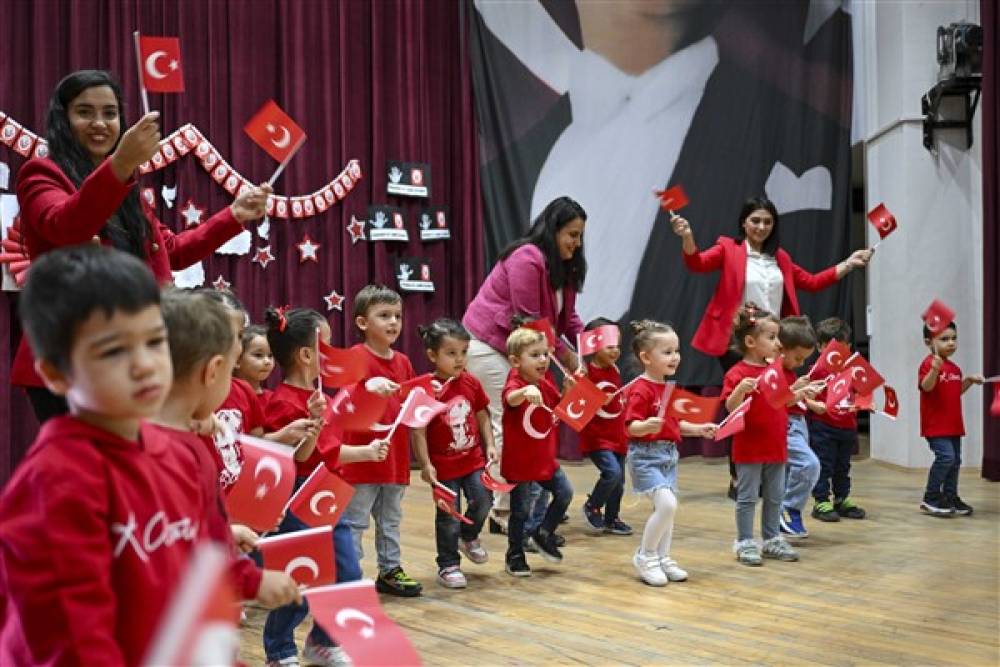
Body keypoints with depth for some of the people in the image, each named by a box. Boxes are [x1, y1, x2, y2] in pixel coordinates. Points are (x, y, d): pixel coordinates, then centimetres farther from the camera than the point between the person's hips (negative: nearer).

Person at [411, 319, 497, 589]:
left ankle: (468, 537, 28)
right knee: (447, 517, 4)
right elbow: (418, 431, -15)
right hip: (443, 464, -4)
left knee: (482, 501, -4)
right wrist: (425, 464, -17)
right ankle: (448, 566, 20)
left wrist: (490, 445, 3)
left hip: (473, 458, 4)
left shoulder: (471, 383, -1)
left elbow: (482, 416, 12)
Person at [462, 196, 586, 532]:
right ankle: (503, 512, -5)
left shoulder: (563, 266, 8)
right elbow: (530, 321, -22)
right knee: (509, 423, -10)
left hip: (515, 349, 9)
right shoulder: (527, 259, -21)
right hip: (487, 345, -9)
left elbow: (567, 316, 7)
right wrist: (566, 357, -16)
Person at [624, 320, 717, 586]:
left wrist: (699, 429, 13)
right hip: (646, 456, -9)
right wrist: (647, 426, -42)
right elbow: (631, 426, -23)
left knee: (666, 508, 12)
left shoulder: (668, 388, 12)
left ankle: (662, 558, 24)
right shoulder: (640, 390, -16)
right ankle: (645, 556, -1)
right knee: (667, 504, -18)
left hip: (669, 455, 9)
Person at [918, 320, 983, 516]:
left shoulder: (954, 368, 13)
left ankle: (950, 497, 23)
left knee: (955, 460, 12)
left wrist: (969, 380, 11)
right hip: (936, 424, -9)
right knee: (946, 457, -17)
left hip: (953, 424, 9)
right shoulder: (929, 363, -13)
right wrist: (934, 369, -43)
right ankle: (930, 498, -5)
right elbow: (926, 387, -28)